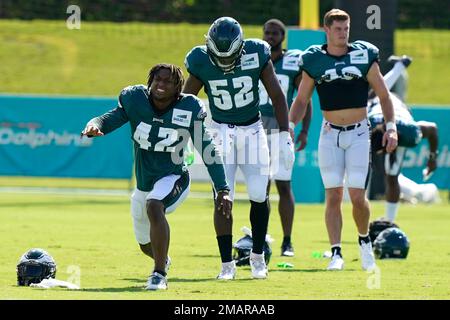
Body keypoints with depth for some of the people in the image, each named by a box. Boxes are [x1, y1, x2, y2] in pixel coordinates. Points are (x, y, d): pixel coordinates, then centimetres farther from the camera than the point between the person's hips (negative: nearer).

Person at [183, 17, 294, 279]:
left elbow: (277, 96, -6)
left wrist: (285, 137, -9)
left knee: (259, 195, -5)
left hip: (253, 130, 1)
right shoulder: (201, 63, -15)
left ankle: (258, 256, 15)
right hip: (221, 132, -1)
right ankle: (227, 264, -1)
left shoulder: (257, 55, -15)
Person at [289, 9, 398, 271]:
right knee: (333, 195, -3)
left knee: (357, 196, -7)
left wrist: (391, 126, -6)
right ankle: (336, 253, 2)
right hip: (330, 134, 1)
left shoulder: (364, 56, -2)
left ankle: (365, 240, 20)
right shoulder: (314, 60, 0)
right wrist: (290, 125, -8)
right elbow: (301, 101, 8)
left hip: (359, 133, -1)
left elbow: (383, 95, 4)